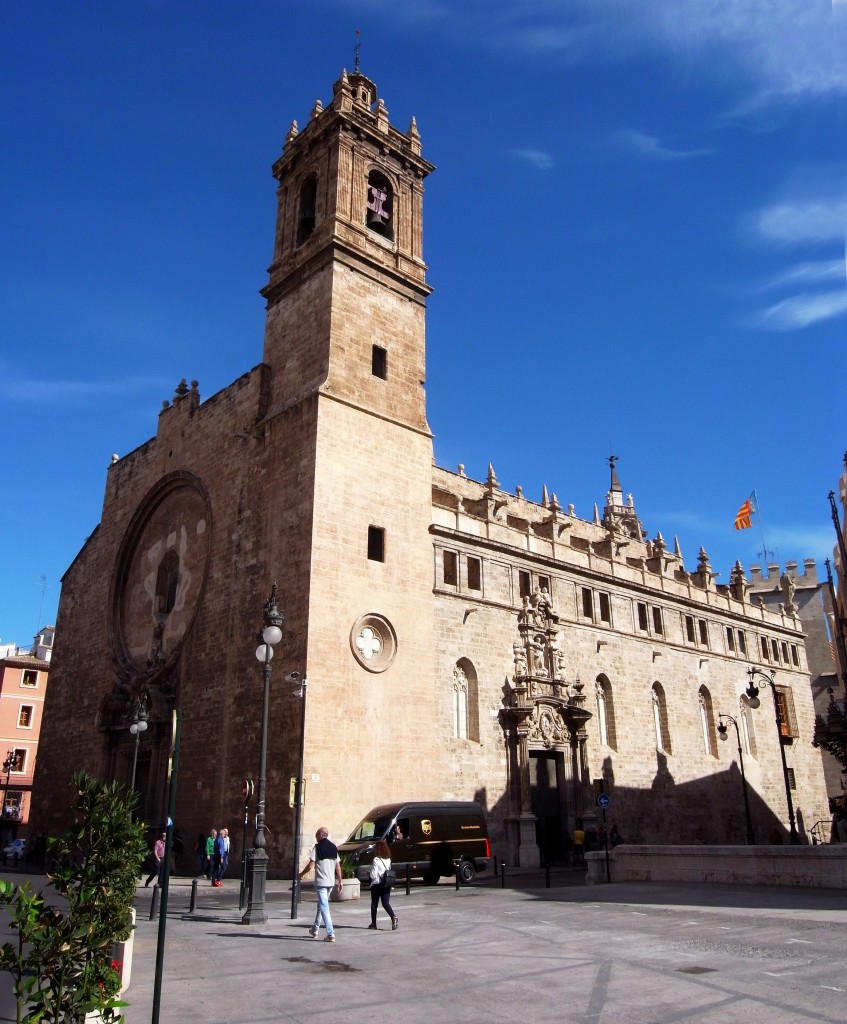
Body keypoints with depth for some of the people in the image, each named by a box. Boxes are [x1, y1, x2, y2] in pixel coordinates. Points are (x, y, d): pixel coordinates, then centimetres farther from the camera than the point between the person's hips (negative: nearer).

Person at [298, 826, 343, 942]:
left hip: (320, 882, -6)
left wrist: (301, 874, 4)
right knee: (321, 905, 22)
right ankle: (315, 930, 33)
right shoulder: (333, 847, 9)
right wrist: (340, 881, 11)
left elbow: (310, 865, -12)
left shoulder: (317, 847, -9)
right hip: (331, 882, 6)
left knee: (324, 907, -6)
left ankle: (330, 934, -13)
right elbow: (338, 866, 7)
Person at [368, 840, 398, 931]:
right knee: (386, 903, 6)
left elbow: (373, 875, -16)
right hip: (386, 885, 5)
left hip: (377, 885, -5)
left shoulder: (376, 860, -16)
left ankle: (373, 923, 18)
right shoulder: (388, 859, 5)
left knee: (374, 904, 11)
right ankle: (393, 916, -18)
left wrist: (370, 873, 3)